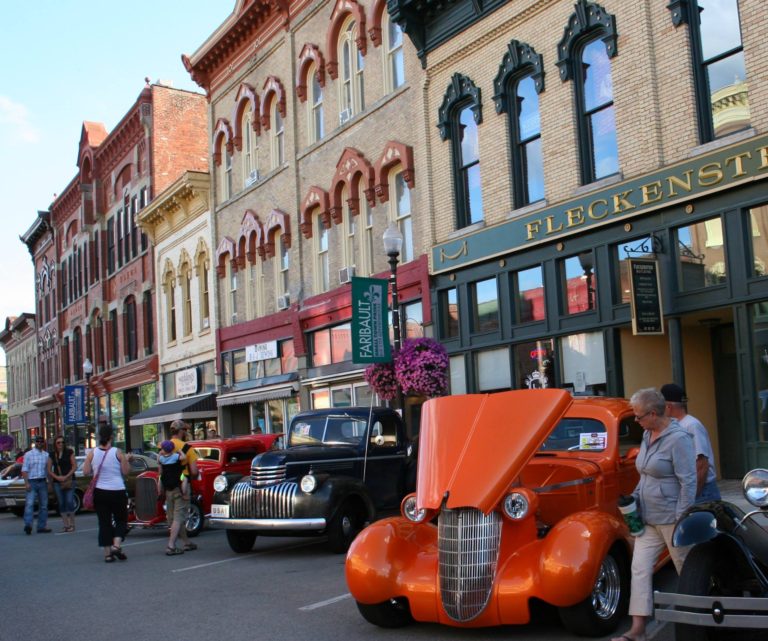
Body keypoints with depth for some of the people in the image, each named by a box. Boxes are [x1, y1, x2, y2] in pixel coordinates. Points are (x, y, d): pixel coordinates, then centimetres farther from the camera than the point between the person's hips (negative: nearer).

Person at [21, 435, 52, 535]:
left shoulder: (46, 455, 12)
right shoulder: (28, 454, 2)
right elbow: (24, 469, -4)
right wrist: (26, 483, -14)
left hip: (43, 482, 4)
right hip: (32, 482, -4)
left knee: (43, 505, 6)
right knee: (29, 504, -16)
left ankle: (42, 526, 12)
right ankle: (28, 525, -25)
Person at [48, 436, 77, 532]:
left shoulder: (69, 452, 1)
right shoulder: (52, 455, 8)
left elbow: (74, 466, -1)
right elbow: (49, 470, 8)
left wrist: (66, 476, -11)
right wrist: (57, 477, -9)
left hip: (69, 480, -3)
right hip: (57, 482, 3)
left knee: (69, 502, -11)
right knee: (61, 503, 4)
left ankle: (72, 524, -2)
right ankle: (66, 525, 10)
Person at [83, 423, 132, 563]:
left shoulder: (92, 453, -2)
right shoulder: (117, 452, -9)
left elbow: (86, 472, -2)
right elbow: (125, 471, -5)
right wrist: (127, 460, 11)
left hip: (99, 492, 2)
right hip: (117, 491, -2)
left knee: (104, 521, 8)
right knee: (121, 520, 12)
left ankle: (107, 553, 6)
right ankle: (116, 545, -8)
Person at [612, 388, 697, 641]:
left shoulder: (678, 438, -16)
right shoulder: (648, 434, 10)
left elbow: (688, 482, -18)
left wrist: (682, 520, -18)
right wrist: (635, 496, 9)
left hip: (671, 517, -8)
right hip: (648, 518, 8)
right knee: (640, 568, 1)